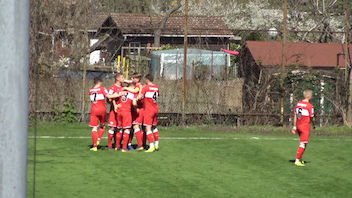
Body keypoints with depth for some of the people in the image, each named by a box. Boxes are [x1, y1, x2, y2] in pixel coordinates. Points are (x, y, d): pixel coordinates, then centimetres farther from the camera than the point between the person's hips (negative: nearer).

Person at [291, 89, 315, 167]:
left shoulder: (298, 104, 6)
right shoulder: (309, 106, -15)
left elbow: (295, 116, 10)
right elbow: (311, 117, -9)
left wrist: (294, 126, 15)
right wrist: (314, 125, 9)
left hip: (298, 125, 7)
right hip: (305, 126, -7)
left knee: (302, 142, 21)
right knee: (303, 144, -4)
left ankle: (300, 158, 23)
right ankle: (297, 160, -8)